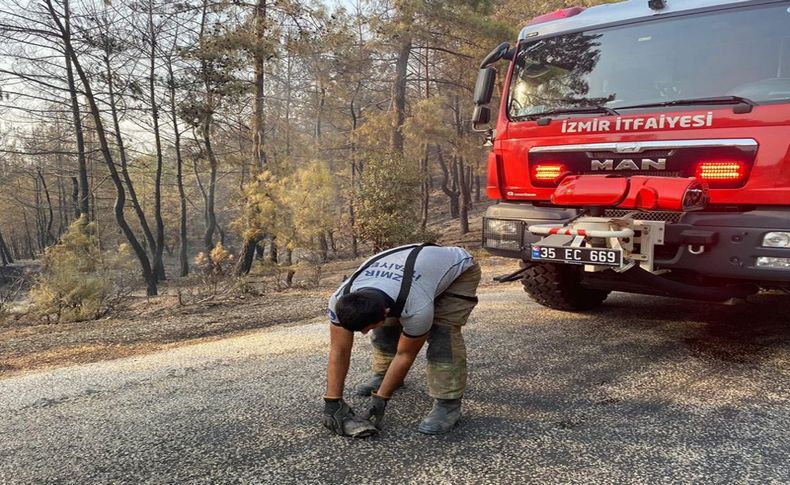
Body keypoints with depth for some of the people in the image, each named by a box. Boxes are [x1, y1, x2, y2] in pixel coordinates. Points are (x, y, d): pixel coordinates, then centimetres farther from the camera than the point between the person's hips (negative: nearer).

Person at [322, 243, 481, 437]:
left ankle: (448, 404, -15)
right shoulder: (341, 300, -28)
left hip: (458, 269, -6)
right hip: (421, 263, 6)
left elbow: (405, 355, -26)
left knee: (443, 331, -26)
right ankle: (383, 375, 24)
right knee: (386, 328, -2)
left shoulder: (416, 309, -42)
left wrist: (380, 398, -19)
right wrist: (332, 402, -20)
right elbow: (338, 350, -20)